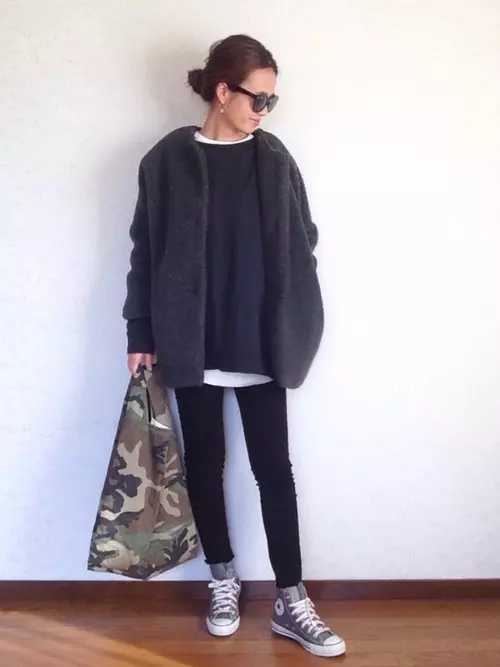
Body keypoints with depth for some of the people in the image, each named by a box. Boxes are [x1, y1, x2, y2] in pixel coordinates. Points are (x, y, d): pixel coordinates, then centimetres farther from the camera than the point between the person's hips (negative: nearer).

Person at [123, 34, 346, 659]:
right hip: (191, 344, 0)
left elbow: (301, 246, 5)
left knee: (274, 468, 3)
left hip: (260, 344, 1)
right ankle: (223, 578, 31)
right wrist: (141, 335, -1)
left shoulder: (274, 160, 4)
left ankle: (290, 602, 15)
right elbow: (146, 252, 0)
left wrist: (297, 331, 0)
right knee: (204, 462, 11)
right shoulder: (168, 160, -2)